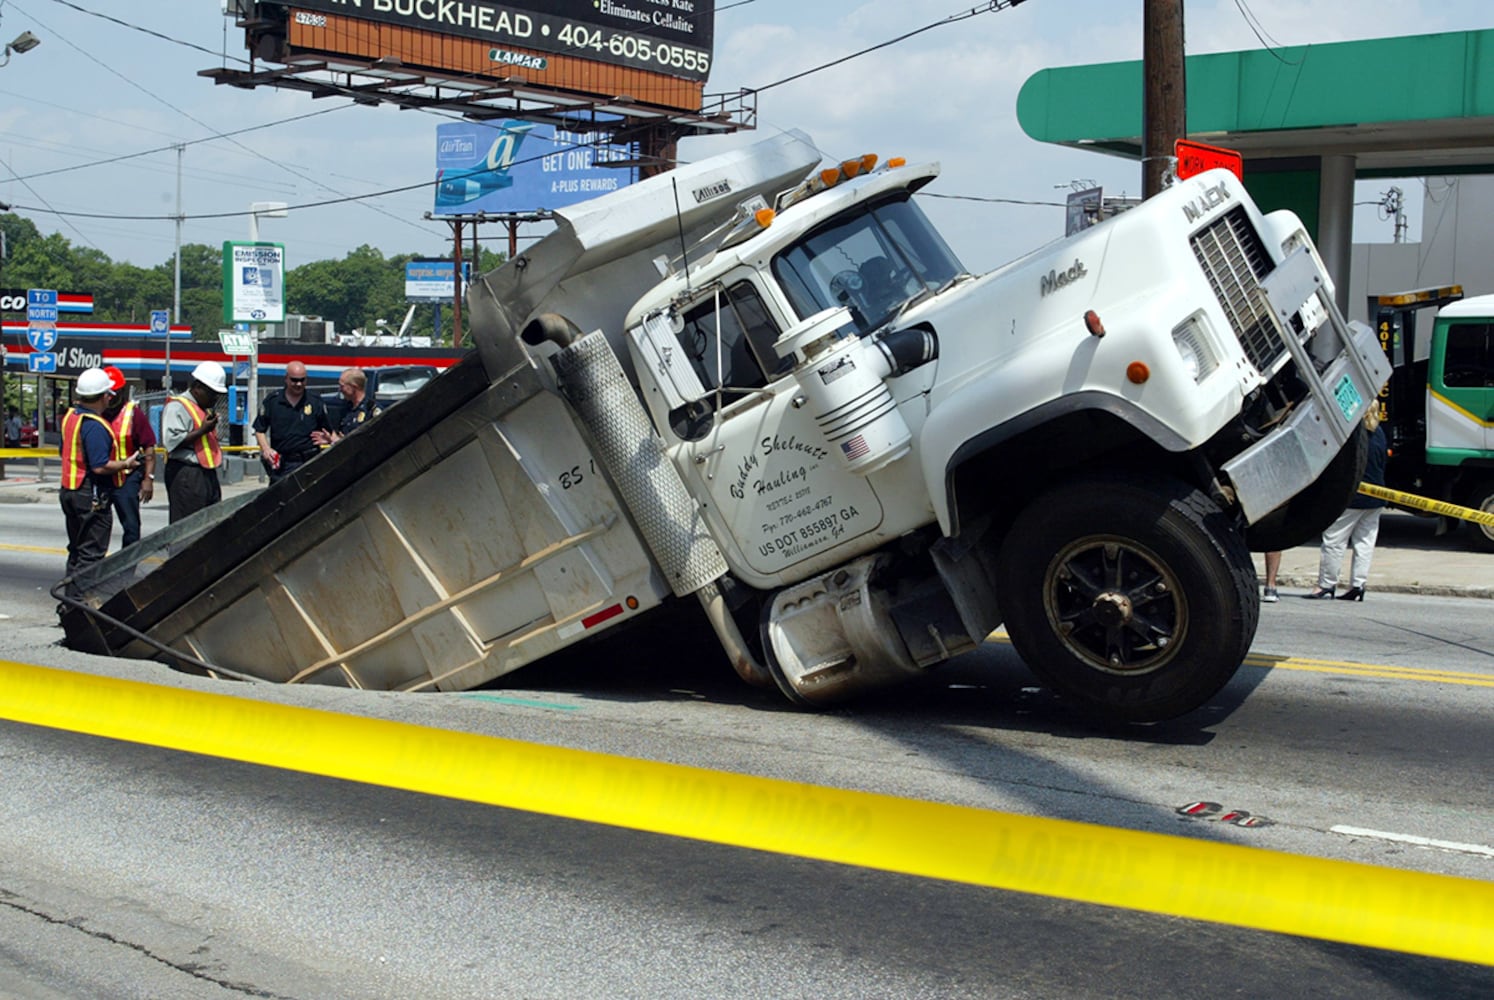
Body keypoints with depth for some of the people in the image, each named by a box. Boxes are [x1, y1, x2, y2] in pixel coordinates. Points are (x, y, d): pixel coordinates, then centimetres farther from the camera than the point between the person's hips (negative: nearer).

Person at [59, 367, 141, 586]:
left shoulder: (71, 416, 7)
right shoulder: (94, 426, -22)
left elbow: (62, 452, 18)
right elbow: (100, 467, -25)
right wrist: (126, 464, -10)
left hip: (69, 491, 10)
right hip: (92, 495, -10)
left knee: (76, 549, 19)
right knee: (91, 553, -3)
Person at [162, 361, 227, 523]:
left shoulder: (206, 408, 21)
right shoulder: (177, 407, -8)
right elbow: (171, 441, -20)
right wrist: (202, 430, -18)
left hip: (208, 473, 9)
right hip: (186, 476, -9)